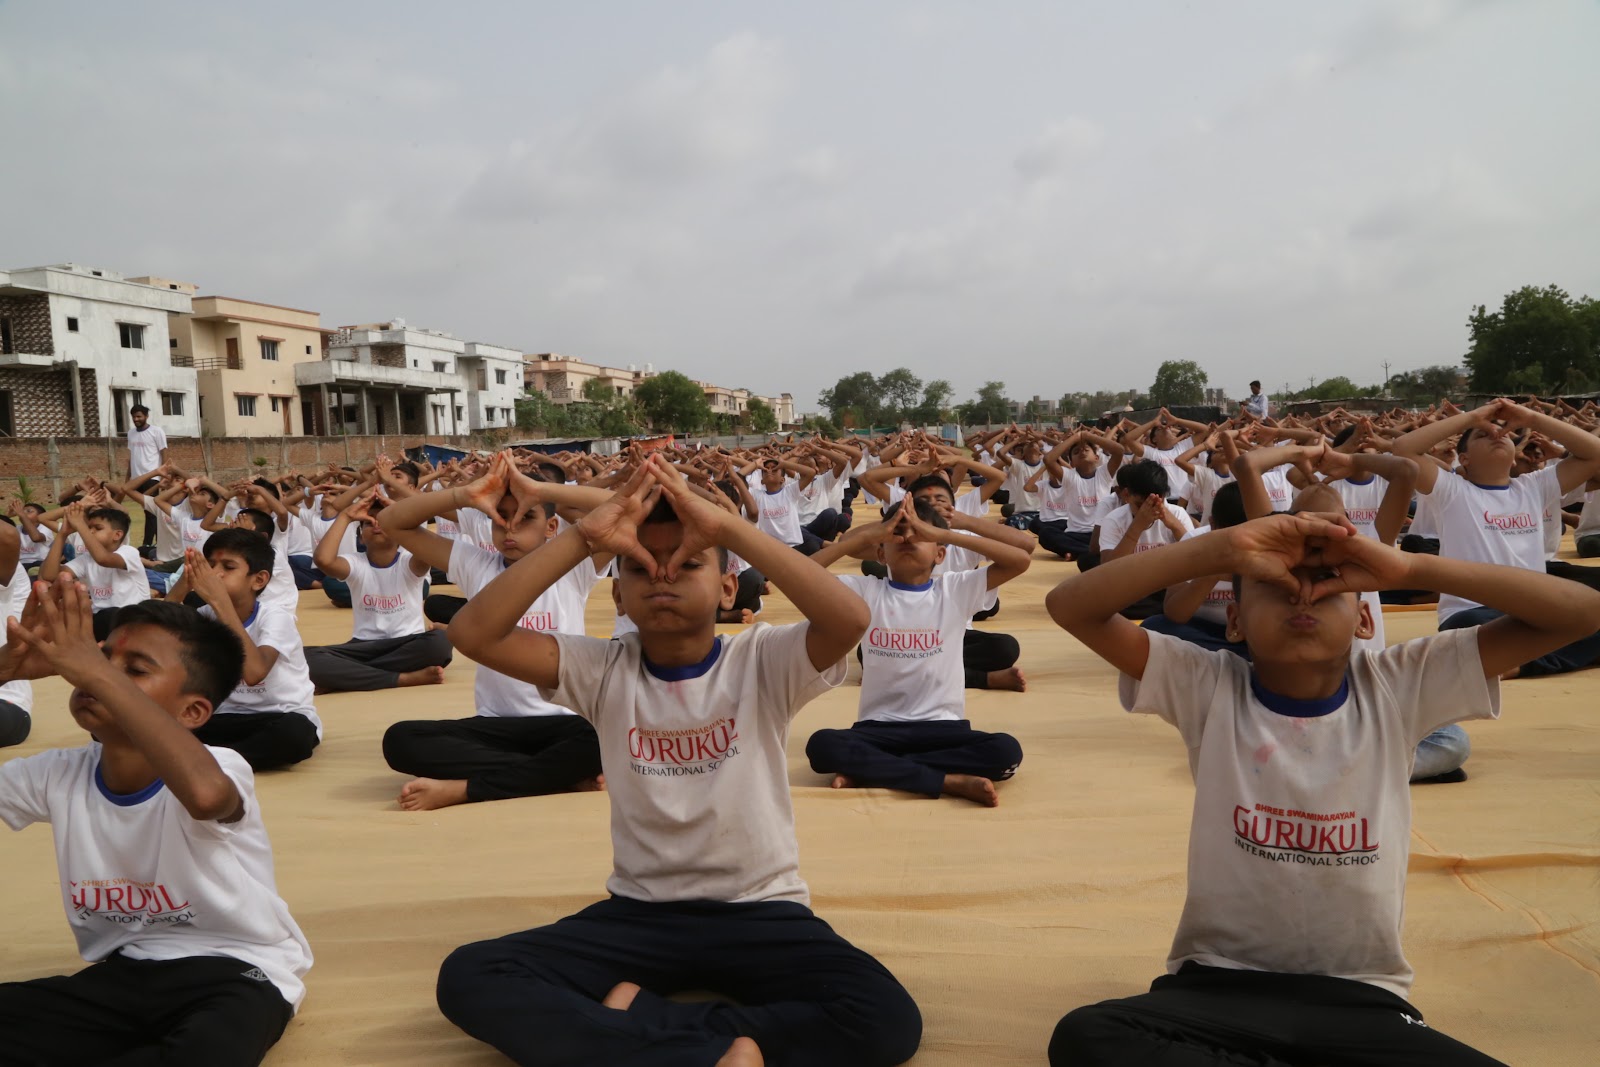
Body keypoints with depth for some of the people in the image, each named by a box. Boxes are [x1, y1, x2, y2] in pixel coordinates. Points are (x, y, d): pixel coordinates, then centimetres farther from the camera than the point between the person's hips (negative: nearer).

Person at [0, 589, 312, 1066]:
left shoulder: (218, 767, -22)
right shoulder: (59, 775, -2)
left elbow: (206, 793, -47)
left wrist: (98, 673, -43)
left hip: (233, 972, -4)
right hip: (120, 976, 4)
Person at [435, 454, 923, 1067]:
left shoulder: (763, 662, -9)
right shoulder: (603, 671, -3)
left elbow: (851, 619, -30)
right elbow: (472, 633, -14)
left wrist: (729, 528, -30)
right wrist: (583, 538, -21)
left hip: (760, 912, -1)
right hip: (639, 912, 2)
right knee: (467, 979, -19)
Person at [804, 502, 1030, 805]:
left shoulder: (956, 590, 2)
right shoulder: (865, 591, 2)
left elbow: (1019, 561, -9)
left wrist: (944, 534, -13)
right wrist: (864, 534, -12)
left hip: (943, 725, 1)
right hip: (879, 726, 0)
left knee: (1005, 751, -27)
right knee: (822, 746, -29)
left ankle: (869, 769, -19)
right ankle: (951, 780, -23)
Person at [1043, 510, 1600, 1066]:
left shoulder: (1400, 687, -1)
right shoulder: (1208, 688, -5)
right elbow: (1069, 605, -17)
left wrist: (1409, 567, -17)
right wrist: (1221, 548, -24)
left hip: (1361, 999, 1)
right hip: (1219, 984, 0)